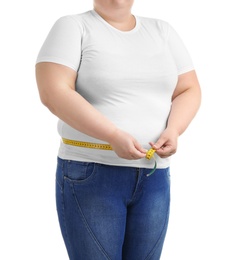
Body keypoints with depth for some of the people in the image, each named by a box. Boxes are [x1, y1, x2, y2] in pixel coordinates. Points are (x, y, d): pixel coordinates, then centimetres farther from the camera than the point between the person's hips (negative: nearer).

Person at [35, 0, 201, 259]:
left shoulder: (162, 30, 11)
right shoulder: (73, 26, -2)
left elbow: (189, 90, 11)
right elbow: (53, 92, -14)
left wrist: (173, 130, -10)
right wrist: (114, 136, -22)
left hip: (154, 177, 4)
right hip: (90, 173, -4)